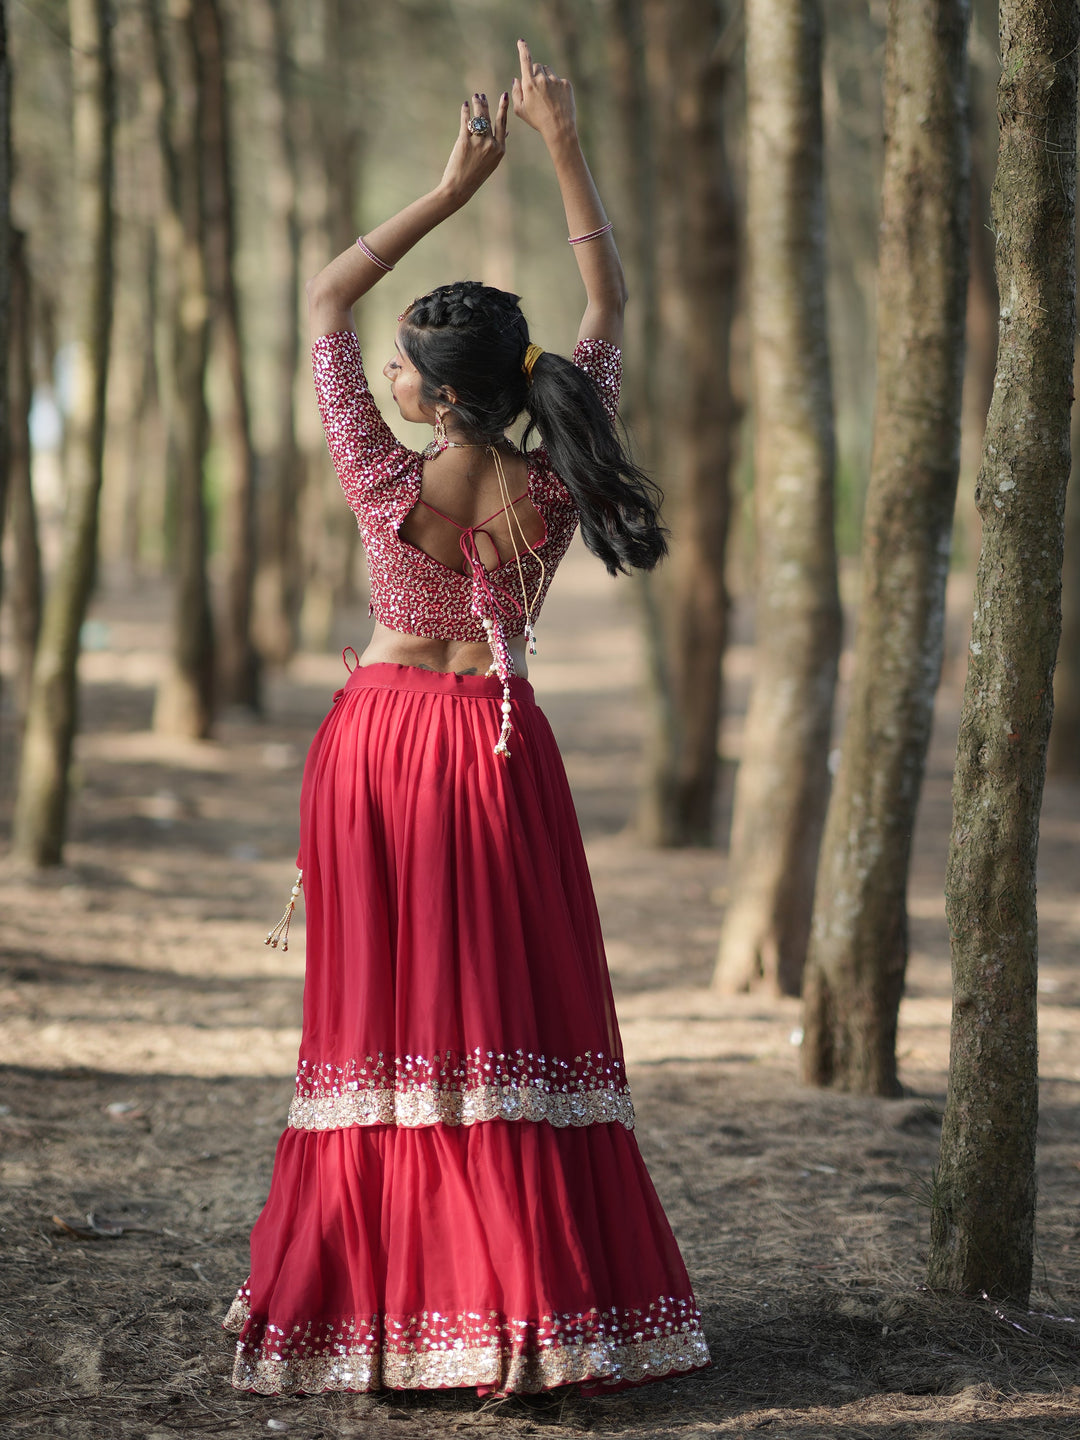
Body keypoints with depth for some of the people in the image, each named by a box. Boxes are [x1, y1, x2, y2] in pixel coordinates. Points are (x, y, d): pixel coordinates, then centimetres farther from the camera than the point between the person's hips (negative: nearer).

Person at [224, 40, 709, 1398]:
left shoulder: (389, 488, -17)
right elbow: (608, 308, 1)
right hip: (498, 754, 2)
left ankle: (380, 1301, 5)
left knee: (386, 1014, 4)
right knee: (514, 1014, 5)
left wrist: (453, 185, -11)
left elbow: (323, 301, -8)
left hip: (380, 741, -2)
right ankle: (538, 1298, 4)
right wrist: (563, 145, 0)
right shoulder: (550, 491, -11)